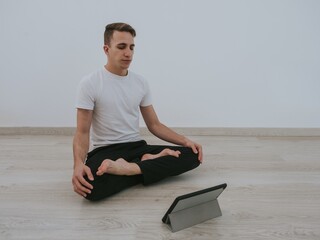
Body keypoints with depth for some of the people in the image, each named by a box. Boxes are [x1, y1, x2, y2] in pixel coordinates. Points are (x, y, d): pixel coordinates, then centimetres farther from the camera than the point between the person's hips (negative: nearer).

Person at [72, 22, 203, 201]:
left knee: (192, 155, -14)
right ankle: (146, 164, -19)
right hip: (104, 151, -5)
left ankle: (130, 168, -24)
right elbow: (82, 132, -10)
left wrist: (185, 140, -4)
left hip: (137, 146, 5)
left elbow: (154, 125, 10)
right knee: (91, 186, -39)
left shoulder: (141, 82, 7)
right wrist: (78, 163, -30)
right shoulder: (90, 83, -7)